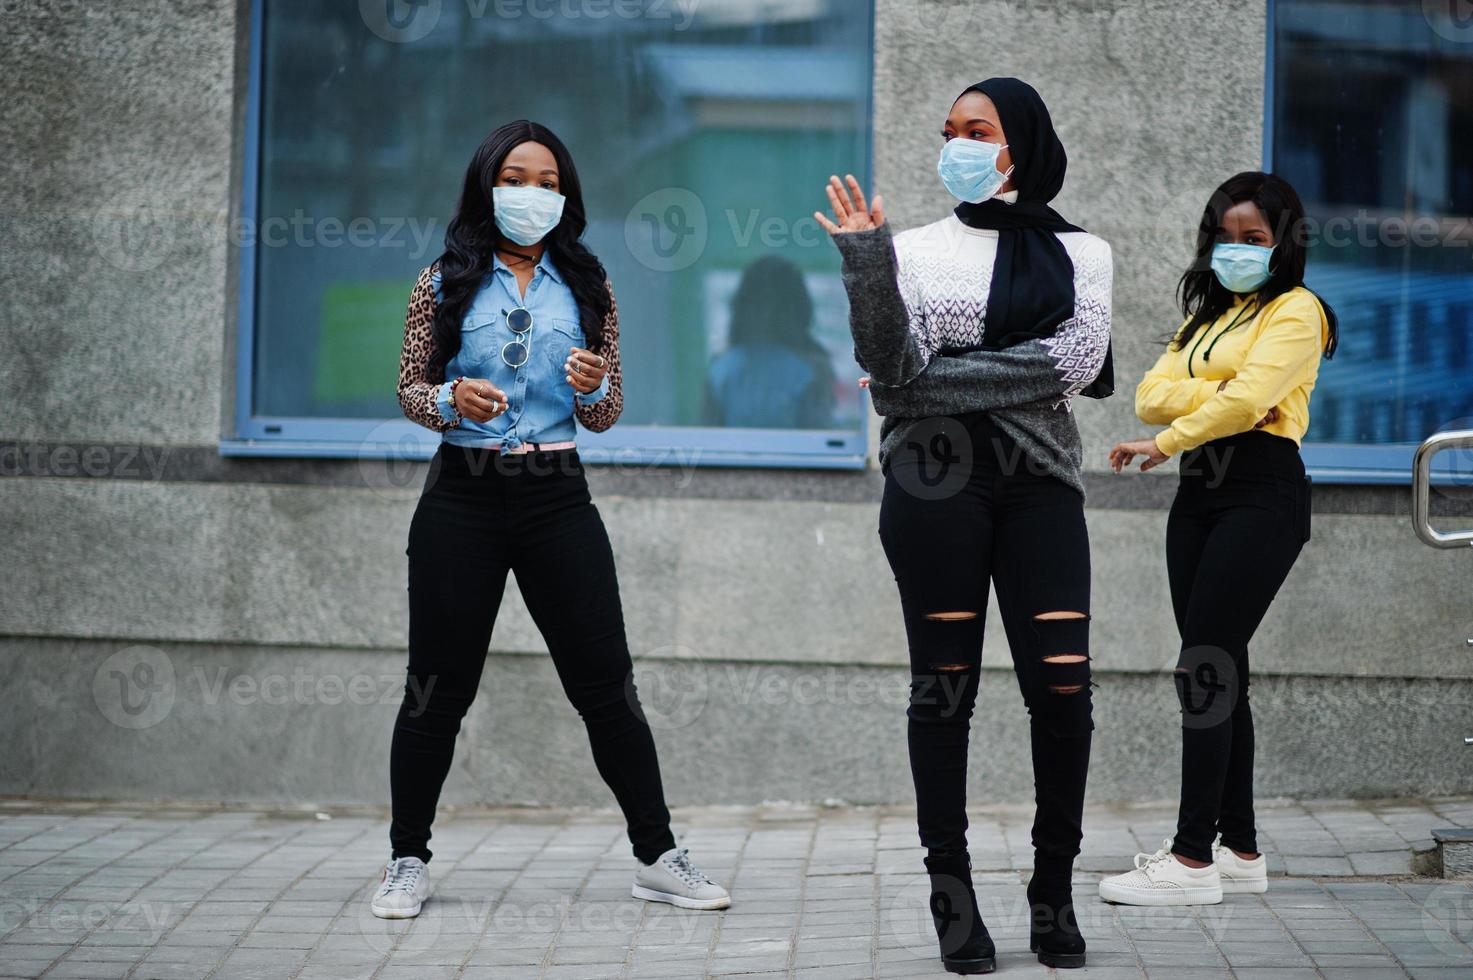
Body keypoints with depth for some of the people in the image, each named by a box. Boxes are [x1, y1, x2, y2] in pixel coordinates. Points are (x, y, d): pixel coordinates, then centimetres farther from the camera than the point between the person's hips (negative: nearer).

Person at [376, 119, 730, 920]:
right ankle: (408, 862, 17)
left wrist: (593, 389, -13)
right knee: (439, 687, 4)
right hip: (463, 498, -1)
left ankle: (657, 856, 10)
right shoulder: (445, 283, 4)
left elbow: (605, 417, 10)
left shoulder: (585, 289, 9)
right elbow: (409, 390, 4)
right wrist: (452, 399, -17)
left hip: (558, 499, 1)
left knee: (607, 682, 2)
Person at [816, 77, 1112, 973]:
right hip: (934, 483, 0)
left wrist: (935, 382, -9)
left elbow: (1075, 361, -6)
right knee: (945, 687, 0)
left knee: (1063, 687, -6)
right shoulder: (915, 250, 9)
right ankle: (952, 893, 5)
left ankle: (1054, 890, 7)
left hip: (1039, 484, 1)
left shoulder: (1078, 253, 10)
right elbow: (893, 368, -4)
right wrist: (866, 266, -18)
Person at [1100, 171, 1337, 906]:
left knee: (1205, 669, -13)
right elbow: (1152, 395, 5)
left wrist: (1166, 441, -15)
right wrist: (1220, 395, -11)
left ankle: (1193, 859, -13)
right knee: (1217, 672, 6)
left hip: (1262, 493, -8)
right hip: (1200, 493, 8)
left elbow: (1248, 396, -18)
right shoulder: (1207, 317, 21)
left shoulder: (1295, 311, -1)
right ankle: (1240, 850, 12)